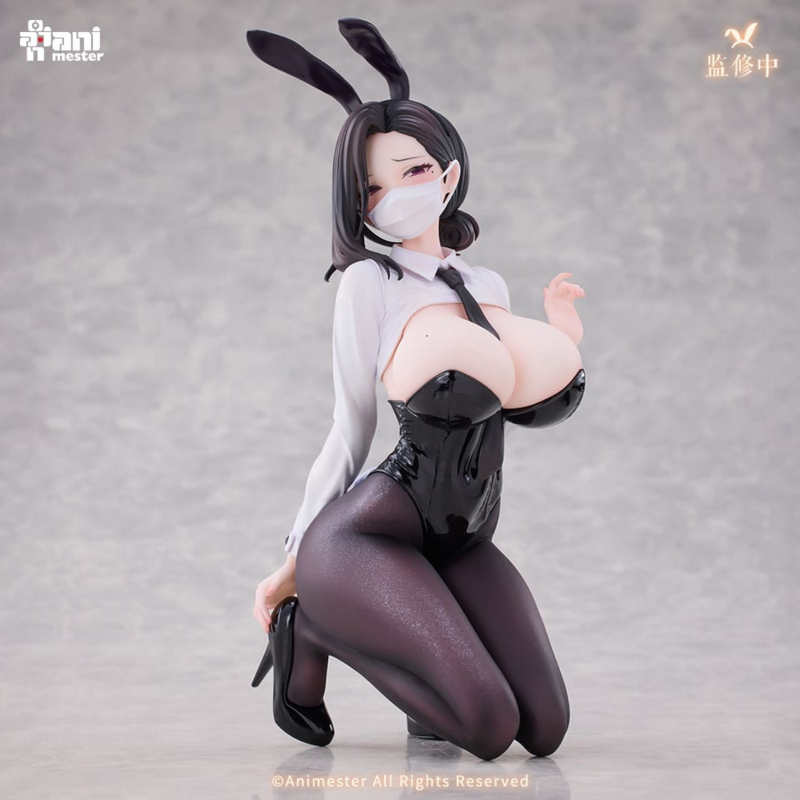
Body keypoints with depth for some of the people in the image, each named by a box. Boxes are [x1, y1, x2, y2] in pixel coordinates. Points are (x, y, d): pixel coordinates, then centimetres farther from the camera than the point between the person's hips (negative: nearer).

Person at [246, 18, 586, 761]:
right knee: (489, 730, -19)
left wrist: (561, 334, 7)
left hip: (460, 542, 6)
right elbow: (350, 434, -2)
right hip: (363, 539, -6)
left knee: (544, 732, -3)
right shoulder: (370, 281, -7)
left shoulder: (490, 286, 10)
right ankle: (309, 625, 2)